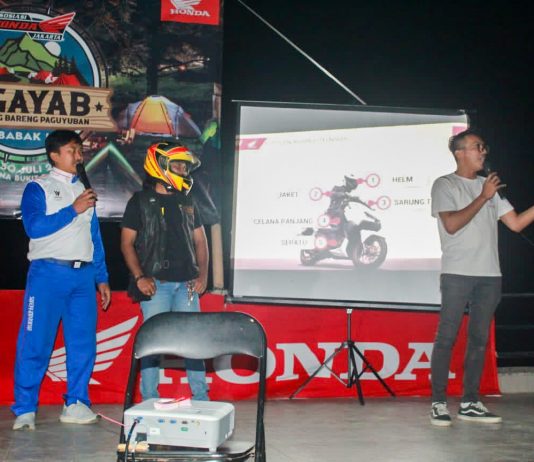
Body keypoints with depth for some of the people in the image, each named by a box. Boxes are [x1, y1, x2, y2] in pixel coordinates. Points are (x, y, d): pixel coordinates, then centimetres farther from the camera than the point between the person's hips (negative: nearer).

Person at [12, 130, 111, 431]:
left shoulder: (84, 190, 19)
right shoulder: (38, 188, 3)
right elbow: (34, 226, -12)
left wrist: (102, 277, 17)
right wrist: (73, 209, -13)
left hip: (83, 275, 5)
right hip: (49, 273, -5)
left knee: (83, 343, 3)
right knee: (35, 344, -5)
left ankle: (76, 404, 13)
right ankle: (25, 410, 2)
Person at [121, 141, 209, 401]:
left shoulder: (186, 202, 16)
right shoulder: (140, 202, 2)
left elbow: (200, 240, 17)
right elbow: (127, 243, -1)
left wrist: (202, 275, 5)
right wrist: (139, 277, -11)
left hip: (186, 283, 4)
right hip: (155, 283, -4)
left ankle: (201, 397, 11)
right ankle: (150, 400, 5)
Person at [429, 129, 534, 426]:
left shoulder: (490, 186, 16)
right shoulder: (445, 185, 1)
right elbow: (452, 224, -12)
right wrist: (483, 197, -9)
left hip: (490, 275, 5)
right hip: (458, 274, -5)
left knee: (480, 339, 5)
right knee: (447, 337, -5)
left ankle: (470, 403, 11)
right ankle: (439, 403, -1)